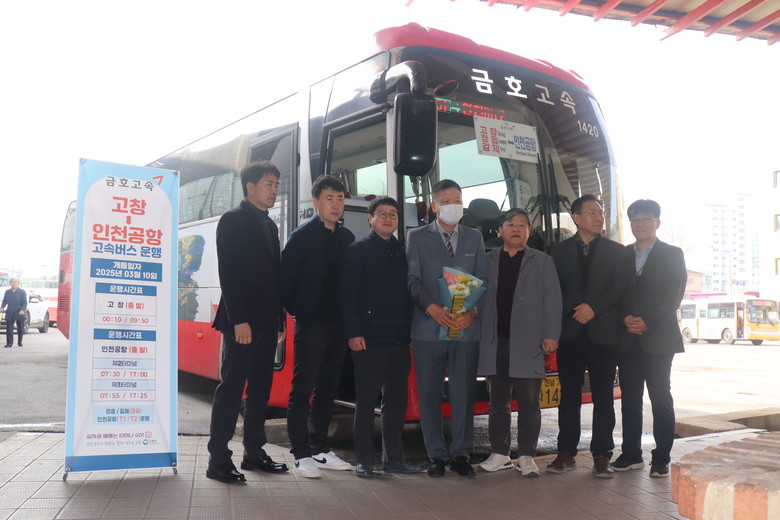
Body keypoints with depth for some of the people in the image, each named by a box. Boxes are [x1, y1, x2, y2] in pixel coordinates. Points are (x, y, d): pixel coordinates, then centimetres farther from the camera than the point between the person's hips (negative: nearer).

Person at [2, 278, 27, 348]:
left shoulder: (22, 292, 1)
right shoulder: (7, 292, 11)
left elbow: (25, 303, -5)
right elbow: (4, 301, 14)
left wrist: (23, 310, -21)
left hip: (19, 314, -2)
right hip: (10, 314, 2)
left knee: (20, 329, 8)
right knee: (9, 329, -6)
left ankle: (19, 342, 23)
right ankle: (9, 343, -4)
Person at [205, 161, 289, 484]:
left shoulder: (270, 225, 18)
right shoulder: (233, 220, -5)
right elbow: (228, 274, -14)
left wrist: (279, 319, 14)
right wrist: (238, 320, -20)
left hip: (266, 322, 8)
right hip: (242, 322, -8)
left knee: (260, 390, 12)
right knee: (231, 388, -5)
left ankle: (254, 452, 21)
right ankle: (218, 460, 1)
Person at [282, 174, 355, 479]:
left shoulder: (347, 237, 11)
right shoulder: (302, 236, -5)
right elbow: (286, 279, -7)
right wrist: (299, 314, -7)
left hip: (338, 325, 6)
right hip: (311, 325, -6)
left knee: (327, 391, 13)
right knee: (303, 390, 0)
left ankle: (319, 449, 24)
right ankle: (301, 454, 7)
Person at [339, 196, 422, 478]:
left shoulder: (402, 253, 15)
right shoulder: (358, 250, 0)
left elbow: (408, 293, 16)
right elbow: (348, 295, -7)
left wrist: (410, 331, 9)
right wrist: (353, 333, -15)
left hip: (400, 340, 6)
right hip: (369, 339, -5)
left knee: (396, 399, 10)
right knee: (366, 400, 2)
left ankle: (393, 458, 20)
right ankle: (364, 460, 11)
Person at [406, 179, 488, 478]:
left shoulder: (474, 238, 15)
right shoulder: (417, 237, 7)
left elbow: (482, 280, 9)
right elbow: (412, 280, -2)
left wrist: (472, 312, -9)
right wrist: (433, 308, -18)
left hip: (467, 329, 2)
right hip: (428, 329, -1)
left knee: (463, 394, 3)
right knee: (430, 395, 3)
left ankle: (460, 454, 14)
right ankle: (436, 455, 13)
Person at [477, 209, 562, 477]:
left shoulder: (543, 261, 8)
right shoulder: (487, 261, 11)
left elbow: (552, 300, 1)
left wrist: (550, 334, -9)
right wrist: (478, 334, -2)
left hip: (527, 343, -2)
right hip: (495, 342, 2)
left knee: (529, 403, 3)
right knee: (498, 402, 9)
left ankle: (526, 456, 13)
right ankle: (499, 453, 19)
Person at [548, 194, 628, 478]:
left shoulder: (616, 251, 9)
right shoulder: (559, 251, 11)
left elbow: (620, 287, -1)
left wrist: (594, 308, -13)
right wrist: (575, 311, -7)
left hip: (603, 332, 0)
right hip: (570, 332, 1)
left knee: (603, 396, 1)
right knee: (569, 395, 4)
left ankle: (601, 455, 8)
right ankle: (566, 453, 12)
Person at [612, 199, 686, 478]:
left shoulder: (672, 255, 4)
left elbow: (674, 296, -4)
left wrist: (647, 321, -15)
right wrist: (626, 319, -10)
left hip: (658, 337, -3)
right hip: (627, 338, 3)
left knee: (660, 397, 0)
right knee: (629, 398, 6)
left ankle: (661, 458, 7)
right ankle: (631, 454, 15)